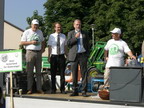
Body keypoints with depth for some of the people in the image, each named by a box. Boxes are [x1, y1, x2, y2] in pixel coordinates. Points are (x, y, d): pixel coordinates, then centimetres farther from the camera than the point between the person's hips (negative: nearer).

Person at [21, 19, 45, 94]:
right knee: (29, 72, -4)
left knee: (38, 71, 4)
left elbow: (42, 41, 25)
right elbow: (22, 43, -1)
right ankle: (29, 89, 0)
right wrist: (31, 42, -13)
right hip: (30, 52, -4)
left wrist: (43, 48, 6)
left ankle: (39, 88, 7)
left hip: (38, 52, 4)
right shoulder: (27, 32, 3)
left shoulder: (40, 32, 16)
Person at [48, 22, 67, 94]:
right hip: (54, 56, -1)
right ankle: (53, 89, 14)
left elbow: (65, 46, 12)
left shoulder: (63, 36, 8)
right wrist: (49, 56, -3)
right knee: (53, 74, 5)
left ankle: (62, 89, 12)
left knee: (62, 74, 4)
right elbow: (49, 47, 2)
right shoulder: (51, 36, 2)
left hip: (61, 56, 1)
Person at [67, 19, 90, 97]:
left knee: (84, 74, -5)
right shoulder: (70, 33, 12)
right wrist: (75, 37, -11)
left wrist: (87, 55, 5)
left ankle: (84, 91, -3)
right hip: (74, 55, 0)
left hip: (83, 55, 0)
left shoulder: (85, 34, 15)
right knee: (74, 74, 1)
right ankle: (75, 91, 9)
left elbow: (87, 45, 16)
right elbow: (68, 43, -1)